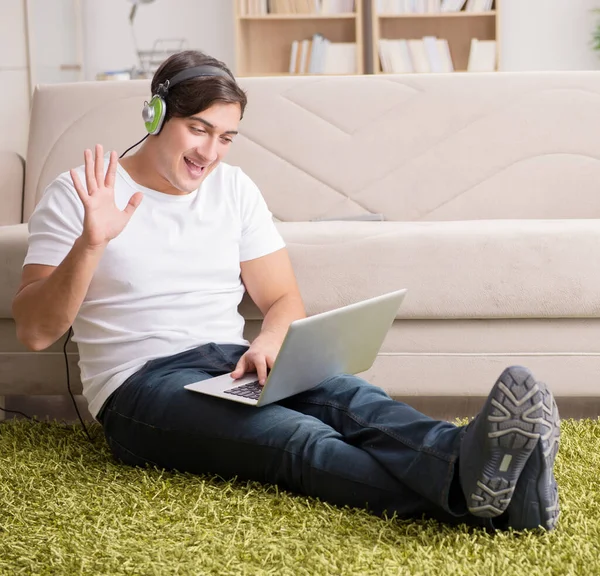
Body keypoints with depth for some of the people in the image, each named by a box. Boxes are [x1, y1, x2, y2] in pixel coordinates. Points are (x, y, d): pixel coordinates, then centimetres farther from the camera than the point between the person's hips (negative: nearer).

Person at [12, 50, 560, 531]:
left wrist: (267, 345, -9)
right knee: (298, 439, -34)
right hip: (143, 384, -5)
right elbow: (34, 331, -5)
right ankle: (473, 490, -60)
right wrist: (90, 243, -21)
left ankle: (475, 463, -59)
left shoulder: (233, 187, 16)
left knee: (351, 397, -30)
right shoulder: (75, 197, 2)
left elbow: (284, 300, 15)